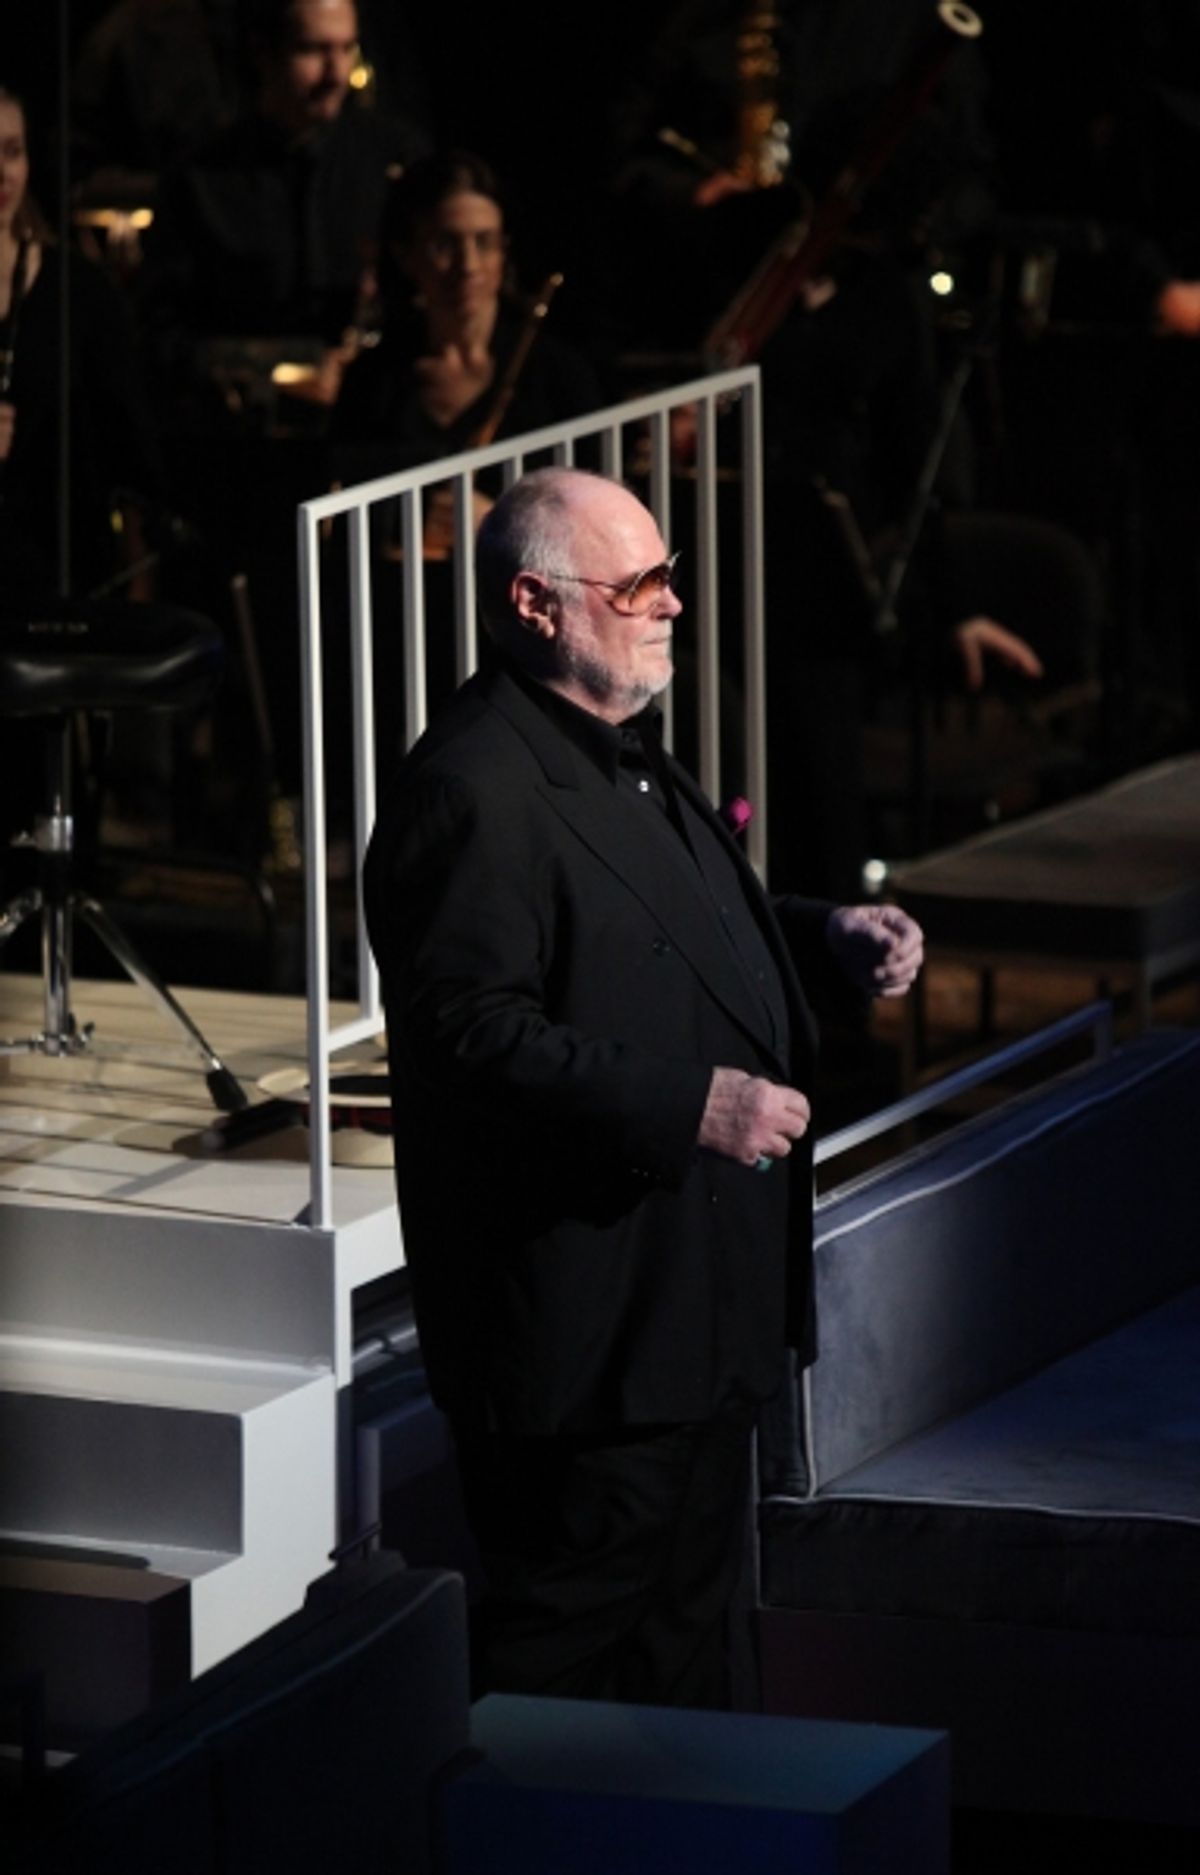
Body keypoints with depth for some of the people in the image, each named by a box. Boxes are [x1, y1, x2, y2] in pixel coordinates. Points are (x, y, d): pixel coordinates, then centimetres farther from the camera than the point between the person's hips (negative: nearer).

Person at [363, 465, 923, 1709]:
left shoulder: (623, 755, 13)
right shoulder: (475, 791, -21)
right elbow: (469, 1025, -27)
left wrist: (826, 935, 11)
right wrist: (689, 1104, -30)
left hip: (696, 1301, 11)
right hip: (582, 1319, -11)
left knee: (687, 1610, 20)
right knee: (568, 1641, -3)